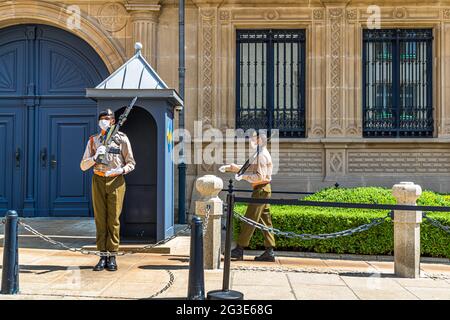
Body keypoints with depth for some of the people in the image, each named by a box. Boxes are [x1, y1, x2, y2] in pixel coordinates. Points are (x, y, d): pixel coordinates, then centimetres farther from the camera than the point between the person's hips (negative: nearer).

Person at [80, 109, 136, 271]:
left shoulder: (122, 138, 3)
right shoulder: (93, 140, 10)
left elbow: (131, 163, 6)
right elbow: (83, 166, 7)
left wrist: (121, 170, -15)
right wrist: (95, 157, -12)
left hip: (116, 181, -2)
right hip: (98, 180, 2)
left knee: (113, 219, -2)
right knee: (100, 219, 2)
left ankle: (112, 256, 4)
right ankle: (102, 256, 8)